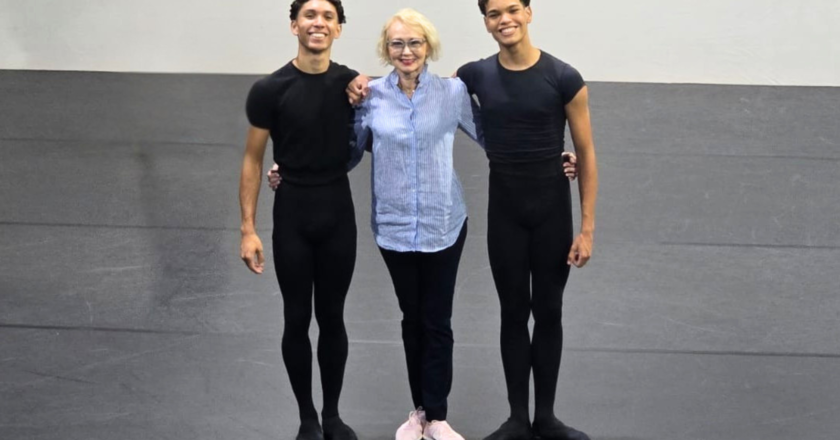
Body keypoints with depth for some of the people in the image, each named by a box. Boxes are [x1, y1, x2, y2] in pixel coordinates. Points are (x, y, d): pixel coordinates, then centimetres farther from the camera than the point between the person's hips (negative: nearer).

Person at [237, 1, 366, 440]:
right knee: (297, 319, 7)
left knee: (332, 316, 12)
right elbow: (252, 160, -5)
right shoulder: (271, 89, -11)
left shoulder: (351, 83, -2)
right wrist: (248, 229, -9)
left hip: (338, 210, 2)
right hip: (292, 212, -2)